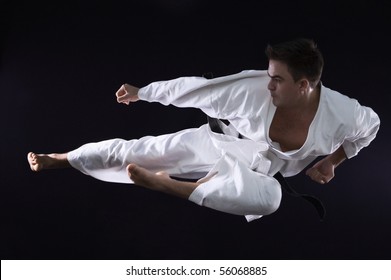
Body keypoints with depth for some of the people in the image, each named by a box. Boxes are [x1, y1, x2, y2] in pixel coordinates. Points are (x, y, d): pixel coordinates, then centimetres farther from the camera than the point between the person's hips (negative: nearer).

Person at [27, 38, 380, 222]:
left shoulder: (340, 113, -21)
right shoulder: (253, 88, -24)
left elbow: (371, 124, 3)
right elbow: (194, 86, -15)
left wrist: (331, 162, 0)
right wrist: (141, 92, -6)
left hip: (254, 174, 0)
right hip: (215, 145, 0)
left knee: (268, 195, -37)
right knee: (139, 149, -5)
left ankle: (165, 184, -24)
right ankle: (58, 159, 16)